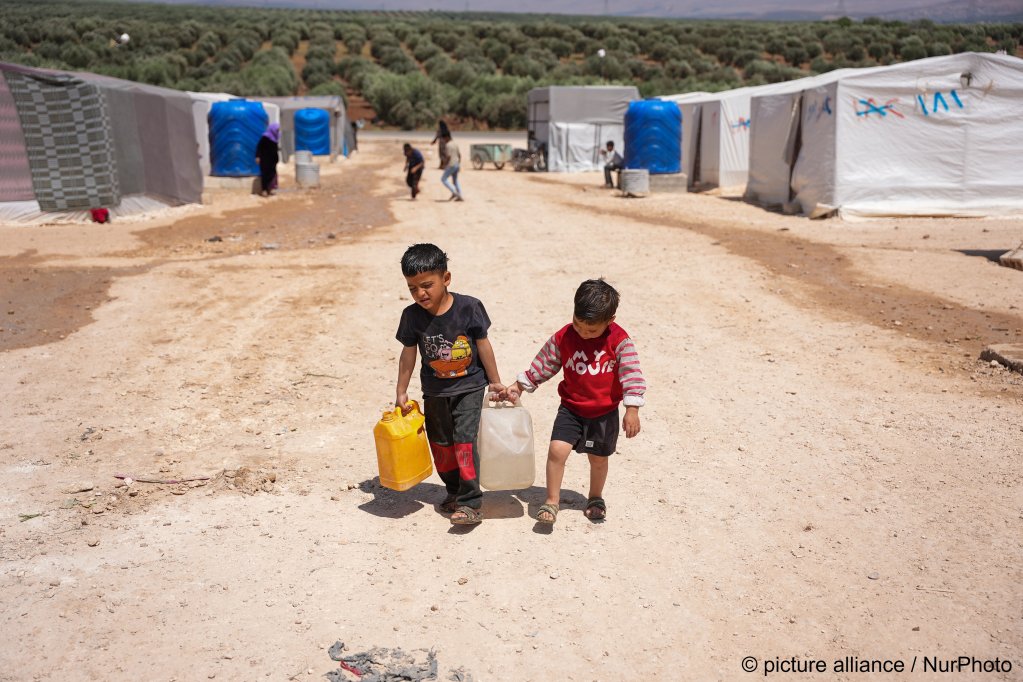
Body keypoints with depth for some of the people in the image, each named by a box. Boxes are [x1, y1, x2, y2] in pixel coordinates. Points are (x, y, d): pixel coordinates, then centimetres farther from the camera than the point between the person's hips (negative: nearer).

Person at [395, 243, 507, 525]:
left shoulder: (469, 307, -17)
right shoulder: (412, 315, -11)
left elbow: (483, 345, -6)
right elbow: (408, 353, 1)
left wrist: (495, 382, 1)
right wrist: (401, 392, 5)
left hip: (470, 387, -3)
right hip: (435, 391, 4)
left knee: (464, 440, -12)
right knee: (441, 445, 13)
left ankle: (471, 502, -4)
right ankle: (454, 492, 33)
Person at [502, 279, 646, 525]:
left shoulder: (619, 340, -16)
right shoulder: (563, 337, -9)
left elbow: (630, 373, -15)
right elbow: (543, 365, 2)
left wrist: (632, 410, -18)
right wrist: (519, 386, 4)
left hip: (605, 412, -1)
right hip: (571, 409, 1)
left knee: (598, 458, 14)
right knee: (557, 449, -16)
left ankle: (595, 498, 41)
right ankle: (552, 502, 2)